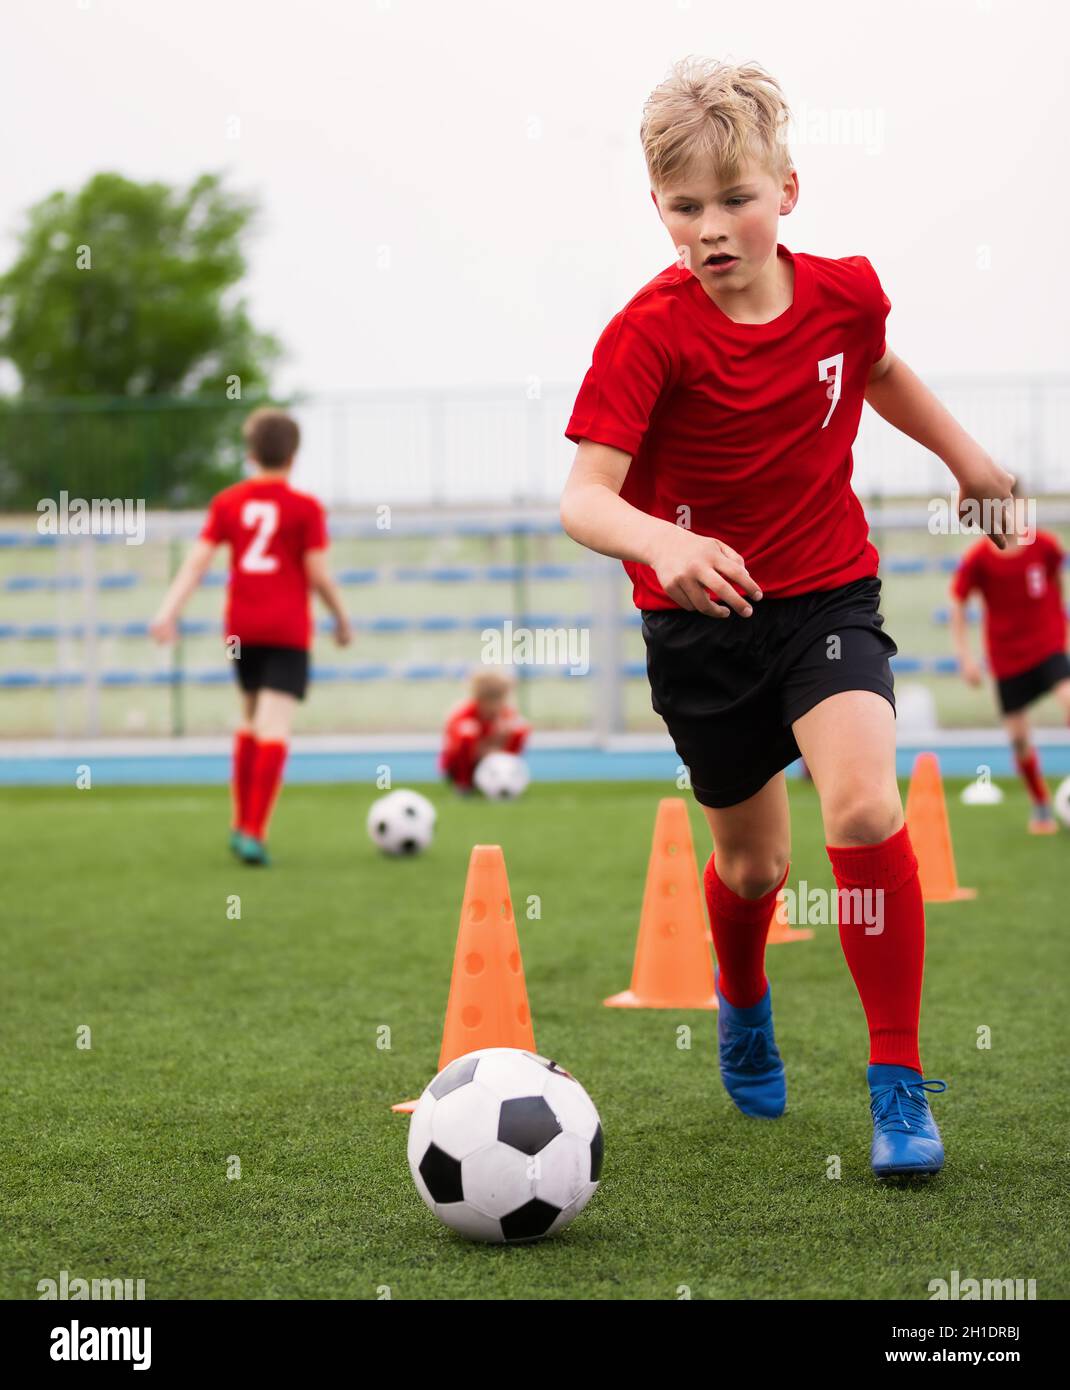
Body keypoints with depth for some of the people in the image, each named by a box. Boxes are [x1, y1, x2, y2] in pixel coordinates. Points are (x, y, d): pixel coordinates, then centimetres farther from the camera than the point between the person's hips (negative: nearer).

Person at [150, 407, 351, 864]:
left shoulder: (227, 503, 5)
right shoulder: (305, 508, -4)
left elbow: (197, 560, -2)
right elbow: (318, 574, -7)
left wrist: (169, 610, -5)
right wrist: (342, 619, 7)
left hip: (240, 628, 4)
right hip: (288, 629, -4)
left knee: (251, 719, 21)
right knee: (275, 729, -8)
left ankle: (241, 823, 22)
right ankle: (254, 833, -19)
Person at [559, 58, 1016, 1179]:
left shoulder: (846, 293, -6)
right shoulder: (650, 332, -18)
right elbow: (583, 498, -27)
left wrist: (967, 458, 27)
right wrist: (660, 541, -47)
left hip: (828, 594, 1)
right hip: (700, 619, -1)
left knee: (864, 805, -23)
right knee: (752, 857, 13)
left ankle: (898, 1083, -11)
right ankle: (742, 1005, 49)